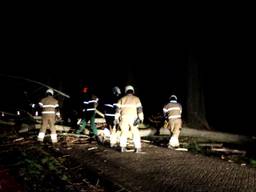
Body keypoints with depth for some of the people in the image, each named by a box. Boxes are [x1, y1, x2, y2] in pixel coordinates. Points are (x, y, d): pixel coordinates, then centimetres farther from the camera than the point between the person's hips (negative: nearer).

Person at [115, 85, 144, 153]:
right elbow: (139, 109, -1)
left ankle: (123, 147, 3)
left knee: (124, 132, 8)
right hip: (133, 118, -2)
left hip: (124, 118, 2)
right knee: (135, 133, 3)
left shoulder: (122, 99, 13)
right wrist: (141, 118, -1)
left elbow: (118, 109, 9)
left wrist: (116, 118, 12)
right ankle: (137, 148, -2)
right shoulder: (136, 99, 7)